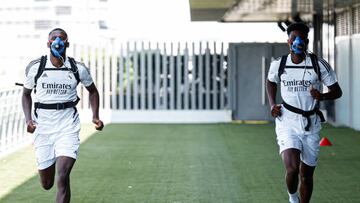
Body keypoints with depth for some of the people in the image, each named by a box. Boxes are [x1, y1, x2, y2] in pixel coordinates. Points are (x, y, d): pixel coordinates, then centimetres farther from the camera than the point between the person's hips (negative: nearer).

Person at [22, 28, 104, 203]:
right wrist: (28, 119, -3)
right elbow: (26, 94, 12)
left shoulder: (78, 69, 1)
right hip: (43, 125, 1)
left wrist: (95, 116, 4)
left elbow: (92, 91, 17)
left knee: (63, 177, -18)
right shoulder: (35, 67, 0)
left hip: (68, 126, -1)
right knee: (47, 184, 8)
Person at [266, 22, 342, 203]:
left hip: (311, 124, 1)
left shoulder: (319, 65, -5)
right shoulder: (278, 64, -1)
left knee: (306, 174, 9)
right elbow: (271, 81, 22)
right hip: (287, 122, -1)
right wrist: (272, 104, 7)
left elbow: (337, 91, 2)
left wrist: (322, 96, -19)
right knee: (292, 168, -20)